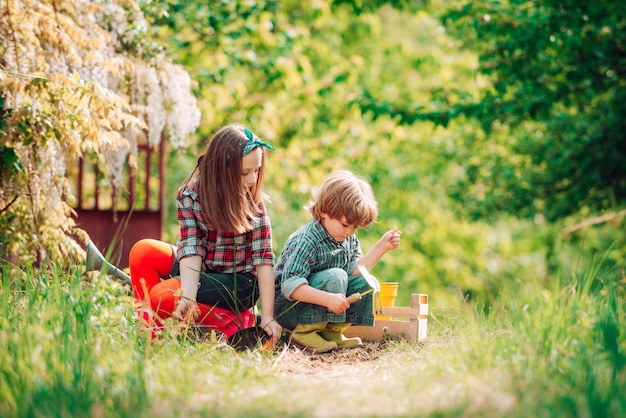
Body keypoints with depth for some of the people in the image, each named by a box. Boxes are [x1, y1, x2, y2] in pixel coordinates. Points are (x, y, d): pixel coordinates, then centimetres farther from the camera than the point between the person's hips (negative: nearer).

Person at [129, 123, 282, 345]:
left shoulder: (253, 200, -15)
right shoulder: (189, 195, -11)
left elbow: (263, 259, -17)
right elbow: (191, 250, -20)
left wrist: (267, 317, -22)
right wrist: (187, 298, -36)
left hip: (239, 282, -4)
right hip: (199, 270, 4)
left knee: (164, 295, -25)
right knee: (143, 251, -17)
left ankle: (236, 322, -13)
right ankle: (147, 331, -13)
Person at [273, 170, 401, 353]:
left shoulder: (350, 239, 3)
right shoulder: (307, 241, -26)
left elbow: (355, 271, -3)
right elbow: (290, 286, -32)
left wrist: (381, 247, -8)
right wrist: (328, 299, -42)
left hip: (316, 306, 8)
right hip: (287, 307, -8)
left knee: (365, 282, -5)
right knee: (335, 277, -30)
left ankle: (332, 331, -4)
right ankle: (304, 331, -20)